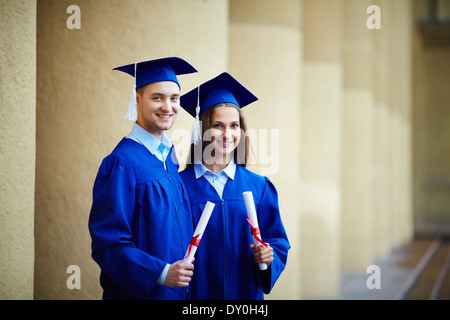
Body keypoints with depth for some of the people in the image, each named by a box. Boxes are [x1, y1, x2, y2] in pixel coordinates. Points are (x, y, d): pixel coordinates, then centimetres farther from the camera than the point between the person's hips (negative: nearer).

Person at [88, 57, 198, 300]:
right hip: (139, 293, -7)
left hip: (176, 289, 7)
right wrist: (160, 274, -26)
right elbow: (107, 243, -18)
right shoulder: (122, 163, -14)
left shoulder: (168, 158, 8)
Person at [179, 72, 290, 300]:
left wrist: (268, 256, -13)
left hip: (245, 293, 3)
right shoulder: (180, 185, -7)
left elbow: (276, 239, 5)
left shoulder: (259, 187, 3)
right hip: (196, 293, -2)